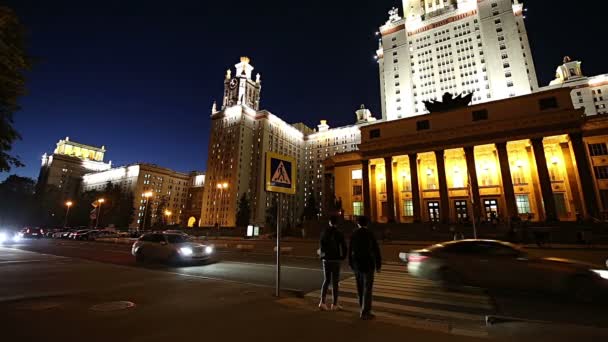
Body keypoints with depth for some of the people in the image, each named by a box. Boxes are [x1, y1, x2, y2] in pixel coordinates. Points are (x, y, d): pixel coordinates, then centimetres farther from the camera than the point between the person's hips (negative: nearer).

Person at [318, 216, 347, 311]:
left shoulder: (324, 233, 2)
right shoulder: (339, 233, -9)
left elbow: (321, 246, 3)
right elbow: (344, 247, -8)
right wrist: (343, 257, 7)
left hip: (326, 259, 4)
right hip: (336, 260, -3)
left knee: (326, 280, 14)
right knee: (335, 282, 6)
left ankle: (322, 302, 7)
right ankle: (334, 304, 12)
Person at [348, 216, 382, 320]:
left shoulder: (353, 234, -1)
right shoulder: (370, 234, -10)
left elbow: (350, 250, 1)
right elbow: (376, 251, -11)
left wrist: (351, 264, 12)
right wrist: (378, 265, -2)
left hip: (356, 264, 4)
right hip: (367, 264, -4)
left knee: (360, 286, 18)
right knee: (367, 288, 2)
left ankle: (363, 306, 32)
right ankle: (365, 312, 3)